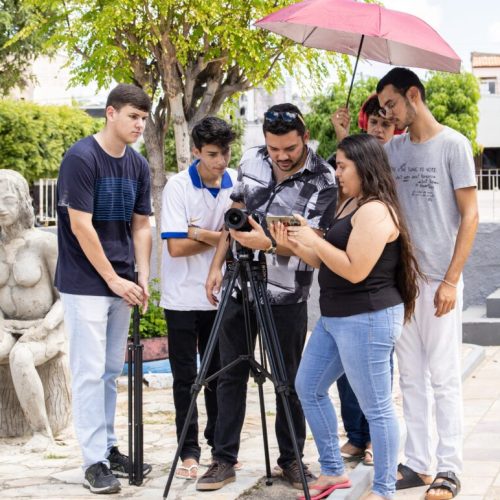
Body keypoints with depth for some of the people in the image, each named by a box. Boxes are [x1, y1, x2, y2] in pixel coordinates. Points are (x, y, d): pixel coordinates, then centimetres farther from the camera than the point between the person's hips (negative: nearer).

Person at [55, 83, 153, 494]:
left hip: (121, 283, 7)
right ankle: (95, 461, -2)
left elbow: (141, 225, 10)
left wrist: (142, 278, -1)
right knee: (90, 372, -5)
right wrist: (114, 280, -15)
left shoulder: (138, 165, 6)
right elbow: (80, 225, -17)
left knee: (111, 372, 12)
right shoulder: (81, 158, -14)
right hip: (85, 283, -7)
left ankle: (109, 448, 20)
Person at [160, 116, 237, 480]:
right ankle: (189, 451, 9)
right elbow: (176, 246, -18)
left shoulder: (235, 183, 0)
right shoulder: (178, 186, -13)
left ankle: (220, 444, 22)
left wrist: (202, 234, -16)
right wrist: (219, 238, -13)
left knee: (218, 373, 11)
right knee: (186, 377, 2)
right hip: (183, 297, -3)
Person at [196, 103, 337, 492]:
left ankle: (291, 459, 19)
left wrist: (267, 243, -33)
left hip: (287, 295, -4)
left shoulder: (323, 182, -14)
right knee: (232, 375, 7)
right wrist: (217, 266, 8)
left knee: (290, 380, 6)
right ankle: (224, 459, 14)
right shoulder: (251, 161, 1)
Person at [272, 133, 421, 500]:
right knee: (308, 388, 16)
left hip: (368, 321, -11)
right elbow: (329, 262, 18)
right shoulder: (352, 207, 16)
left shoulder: (375, 211, -17)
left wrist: (315, 240, -16)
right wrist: (294, 245, 4)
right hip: (334, 318, 11)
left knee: (376, 407, -2)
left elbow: (355, 270, -24)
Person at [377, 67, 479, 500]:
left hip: (438, 282, -5)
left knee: (443, 378, 0)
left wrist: (451, 280, -13)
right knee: (411, 377, 9)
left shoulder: (453, 144, -5)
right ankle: (417, 463, 16)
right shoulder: (393, 149, 10)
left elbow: (470, 215, -8)